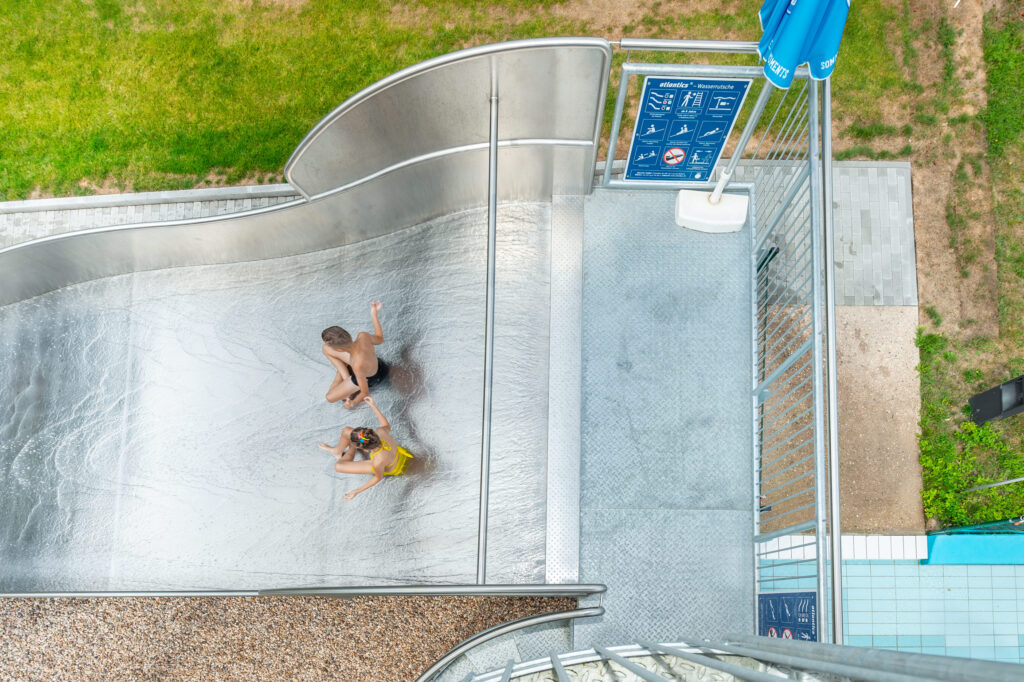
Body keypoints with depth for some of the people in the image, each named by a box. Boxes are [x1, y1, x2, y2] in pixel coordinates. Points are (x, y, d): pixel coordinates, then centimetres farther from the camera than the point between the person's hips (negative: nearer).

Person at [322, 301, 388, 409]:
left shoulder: (358, 366, -48)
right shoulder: (363, 336, -35)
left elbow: (366, 393, -31)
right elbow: (380, 339, -9)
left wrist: (353, 403, -10)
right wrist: (375, 315, -3)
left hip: (367, 378, -6)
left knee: (330, 397, 1)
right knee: (325, 348, 1)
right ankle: (346, 377, 8)